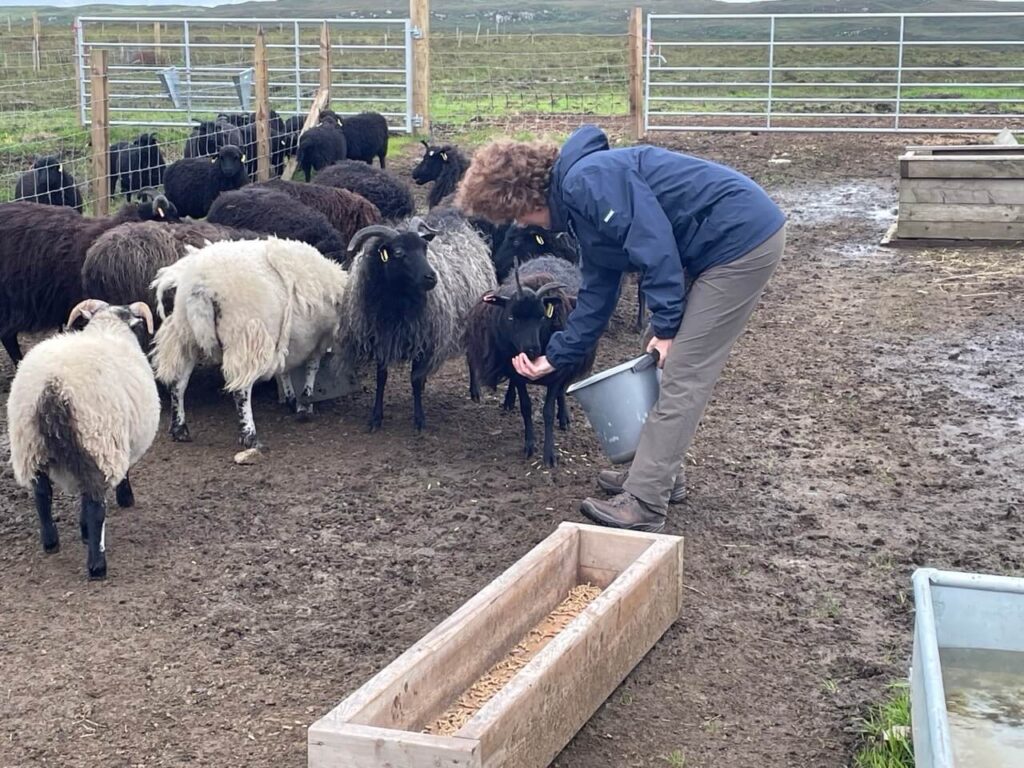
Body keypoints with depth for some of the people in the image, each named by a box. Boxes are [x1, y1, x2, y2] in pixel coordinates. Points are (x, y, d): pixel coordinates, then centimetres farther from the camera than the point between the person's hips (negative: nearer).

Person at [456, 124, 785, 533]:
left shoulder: (586, 180, -16)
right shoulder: (581, 209, 16)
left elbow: (654, 242, -22)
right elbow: (597, 295, 23)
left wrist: (665, 326, -17)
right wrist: (553, 358, 26)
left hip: (743, 236, -10)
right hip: (718, 248, 10)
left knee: (682, 376, -7)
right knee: (678, 368, 16)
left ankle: (643, 504, -2)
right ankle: (659, 472, 27)